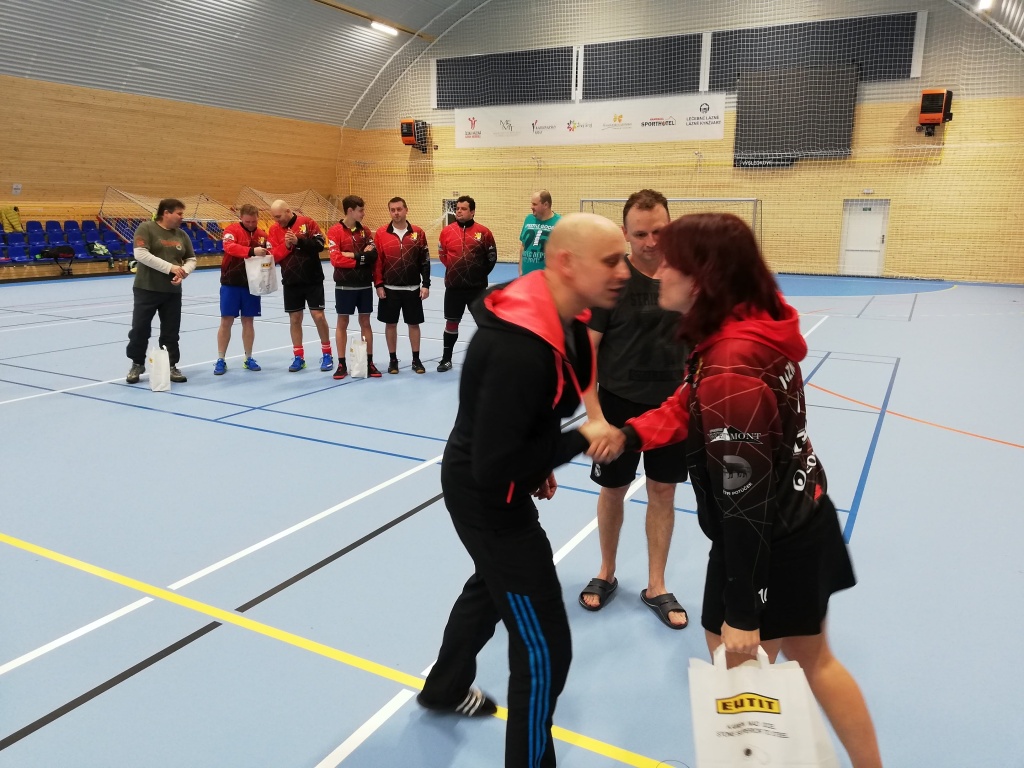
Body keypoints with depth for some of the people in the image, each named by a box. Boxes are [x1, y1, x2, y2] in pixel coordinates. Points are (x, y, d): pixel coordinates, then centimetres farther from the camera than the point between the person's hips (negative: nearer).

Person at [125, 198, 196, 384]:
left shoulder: (181, 235, 9)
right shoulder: (146, 228, -8)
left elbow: (191, 259, 14)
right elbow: (141, 254, -19)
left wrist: (184, 271, -9)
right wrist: (170, 267, -22)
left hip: (173, 291, 4)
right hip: (146, 289, -4)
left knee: (171, 332, 8)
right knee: (140, 329, 4)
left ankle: (171, 367, 19)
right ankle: (137, 365, 20)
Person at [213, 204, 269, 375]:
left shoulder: (262, 235, 7)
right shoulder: (232, 229, -6)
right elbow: (229, 247, -26)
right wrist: (251, 251, -39)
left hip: (252, 284, 3)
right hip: (231, 283, -3)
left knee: (248, 321, 10)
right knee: (226, 321, 0)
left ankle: (248, 359, 19)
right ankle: (221, 360, 8)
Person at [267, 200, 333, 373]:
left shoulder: (307, 222, -6)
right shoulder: (274, 230, 3)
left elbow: (320, 244, -13)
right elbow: (274, 255, -3)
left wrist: (298, 241, -23)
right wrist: (286, 245, -19)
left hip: (313, 279, -3)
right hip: (291, 281, 3)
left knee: (318, 315, -2)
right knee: (294, 318, 7)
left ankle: (327, 354, 12)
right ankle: (298, 357, 17)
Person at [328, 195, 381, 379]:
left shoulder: (364, 230, 7)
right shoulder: (335, 231, -6)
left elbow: (373, 254, -5)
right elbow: (336, 259, -16)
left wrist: (352, 255, -16)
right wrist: (361, 258, -11)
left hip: (365, 284, 4)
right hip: (345, 285, -4)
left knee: (365, 322, 9)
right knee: (342, 323, 5)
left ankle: (369, 362, 15)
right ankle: (342, 364, 12)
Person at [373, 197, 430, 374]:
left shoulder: (418, 233, 0)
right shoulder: (381, 234, -1)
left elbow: (425, 261, 2)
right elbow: (376, 261, -1)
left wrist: (426, 284, -3)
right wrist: (378, 285, -6)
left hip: (413, 288, 0)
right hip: (389, 289, 0)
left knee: (414, 324, 7)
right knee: (390, 324, 7)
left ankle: (416, 360, 18)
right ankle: (393, 360, 19)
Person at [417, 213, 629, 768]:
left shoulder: (558, 322, -4)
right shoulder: (520, 349, -35)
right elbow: (493, 467, -32)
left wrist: (542, 464, 6)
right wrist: (579, 440, -24)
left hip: (492, 487, 10)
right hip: (485, 496, -10)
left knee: (491, 587, 33)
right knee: (545, 650, 0)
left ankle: (445, 689, 59)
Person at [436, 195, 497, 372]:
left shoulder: (483, 232, -5)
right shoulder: (446, 231, 0)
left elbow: (492, 256, 2)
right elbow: (442, 254, 12)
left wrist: (481, 273, 3)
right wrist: (454, 269, 8)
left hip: (477, 287, -2)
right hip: (453, 286, 2)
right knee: (451, 322, 10)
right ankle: (446, 359, 22)